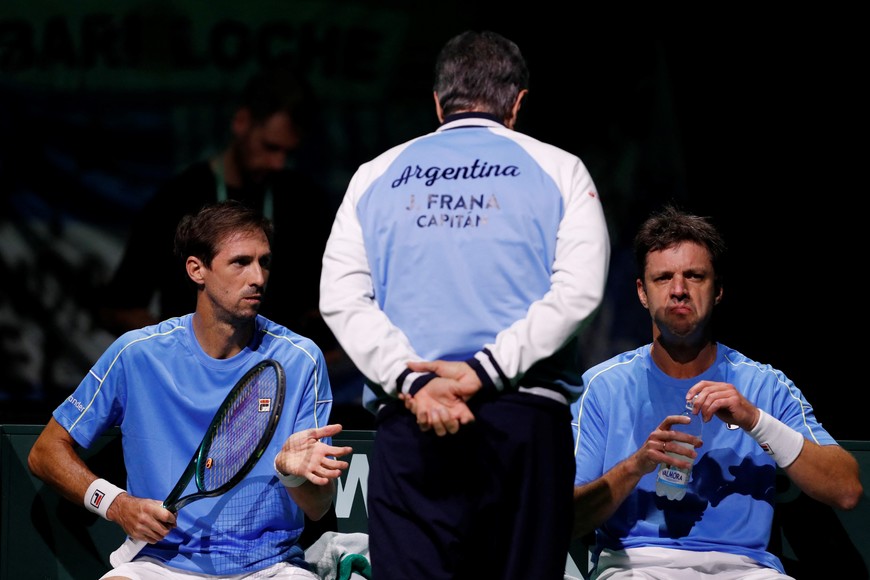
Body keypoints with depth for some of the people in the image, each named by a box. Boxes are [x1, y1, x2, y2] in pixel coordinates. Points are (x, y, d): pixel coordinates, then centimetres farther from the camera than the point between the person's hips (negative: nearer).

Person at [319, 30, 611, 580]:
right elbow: (578, 288, -4)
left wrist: (412, 381, -7)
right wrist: (485, 371, -9)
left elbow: (341, 296, 4)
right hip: (526, 417, -1)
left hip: (407, 421, 1)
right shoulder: (558, 169, 10)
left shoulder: (376, 176, 16)